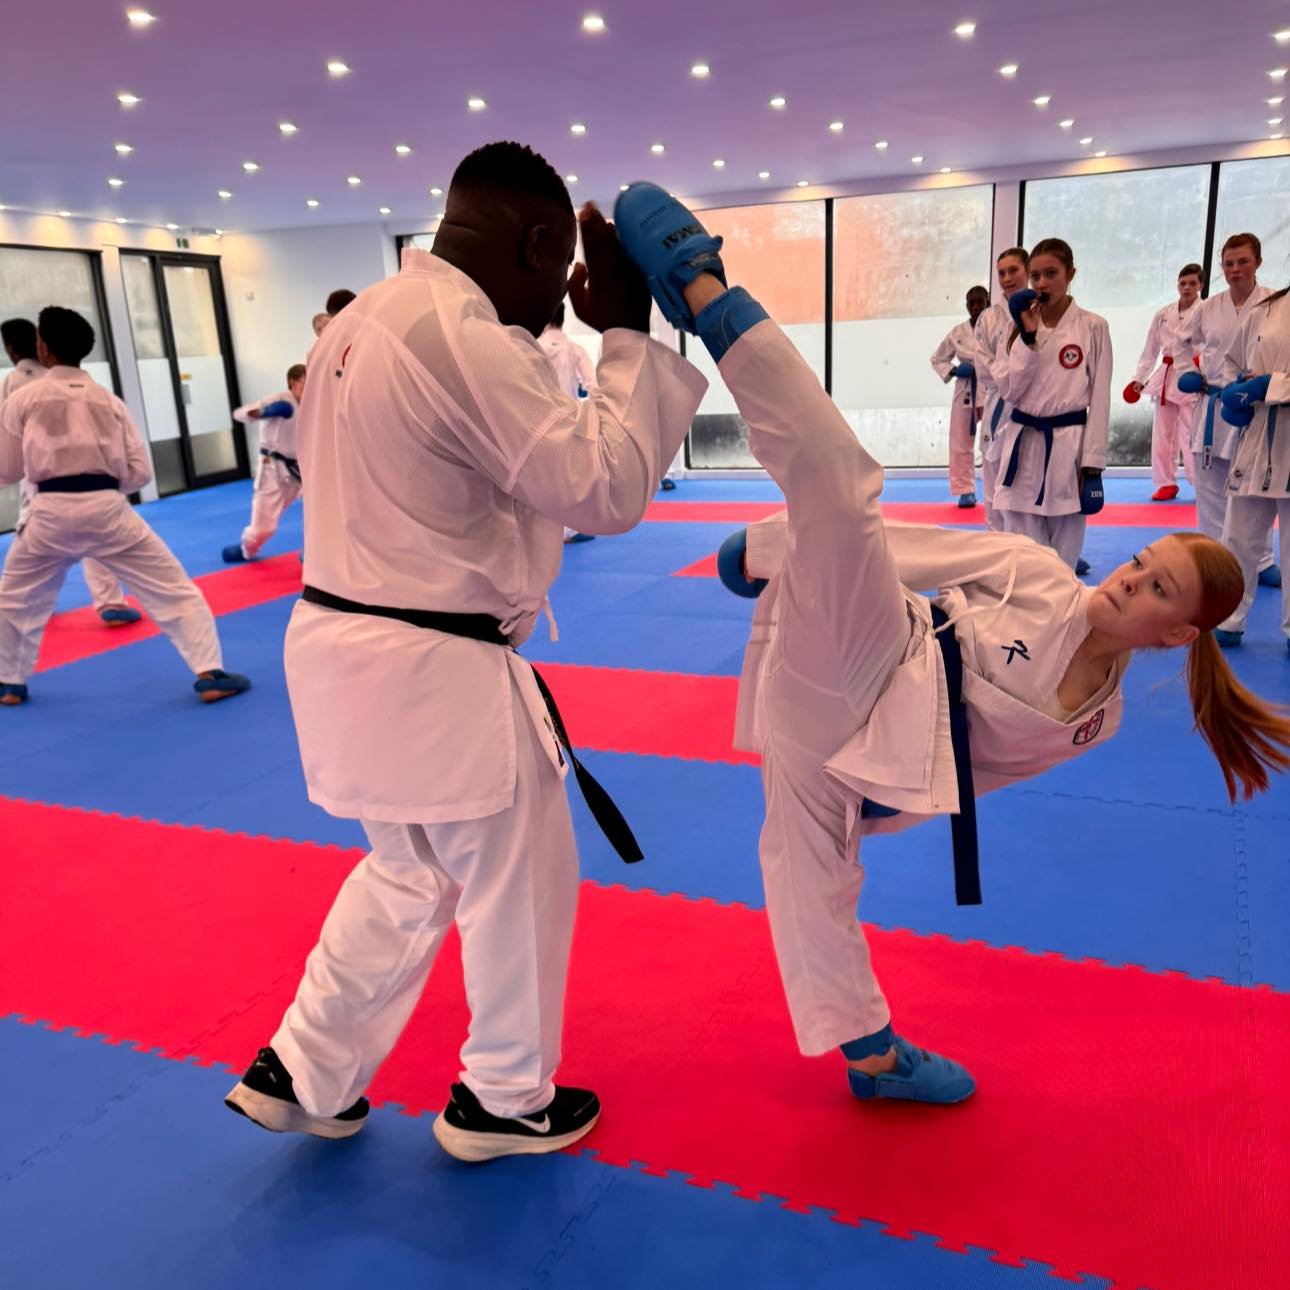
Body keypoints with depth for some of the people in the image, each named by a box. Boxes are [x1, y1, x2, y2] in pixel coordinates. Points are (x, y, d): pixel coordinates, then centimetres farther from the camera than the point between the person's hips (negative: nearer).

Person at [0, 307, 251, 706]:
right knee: (174, 590, 5)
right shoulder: (109, 400, 8)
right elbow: (139, 471, 7)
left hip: (51, 512, 0)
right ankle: (210, 674, -3)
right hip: (107, 510, 0)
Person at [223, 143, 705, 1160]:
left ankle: (305, 1076, 37)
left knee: (411, 872, 26)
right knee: (520, 882, 12)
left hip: (348, 644, 10)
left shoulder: (371, 316, 10)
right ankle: (509, 1100, 33)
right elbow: (606, 490, -20)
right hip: (431, 670, -10)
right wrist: (629, 336, -12)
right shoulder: (467, 342, -21)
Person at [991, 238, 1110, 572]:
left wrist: (1092, 461, -7)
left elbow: (1100, 398, -2)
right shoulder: (1021, 325, 8)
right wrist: (1028, 337, -10)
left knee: (1063, 554, 4)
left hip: (1067, 446, -2)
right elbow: (1009, 390, -1)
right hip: (1022, 446, 3)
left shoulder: (1093, 327, -1)